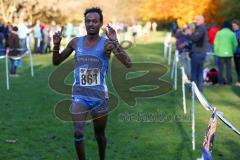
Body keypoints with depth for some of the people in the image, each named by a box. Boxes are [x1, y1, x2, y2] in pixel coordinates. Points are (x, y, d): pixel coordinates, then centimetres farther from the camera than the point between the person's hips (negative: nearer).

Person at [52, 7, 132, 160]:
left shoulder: (106, 44, -11)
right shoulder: (76, 42, 1)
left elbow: (128, 64, -23)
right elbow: (56, 62, 11)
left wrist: (115, 42, -31)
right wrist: (56, 45, -8)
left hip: (100, 96, -2)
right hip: (79, 95, 2)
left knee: (100, 135, 15)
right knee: (78, 133, -13)